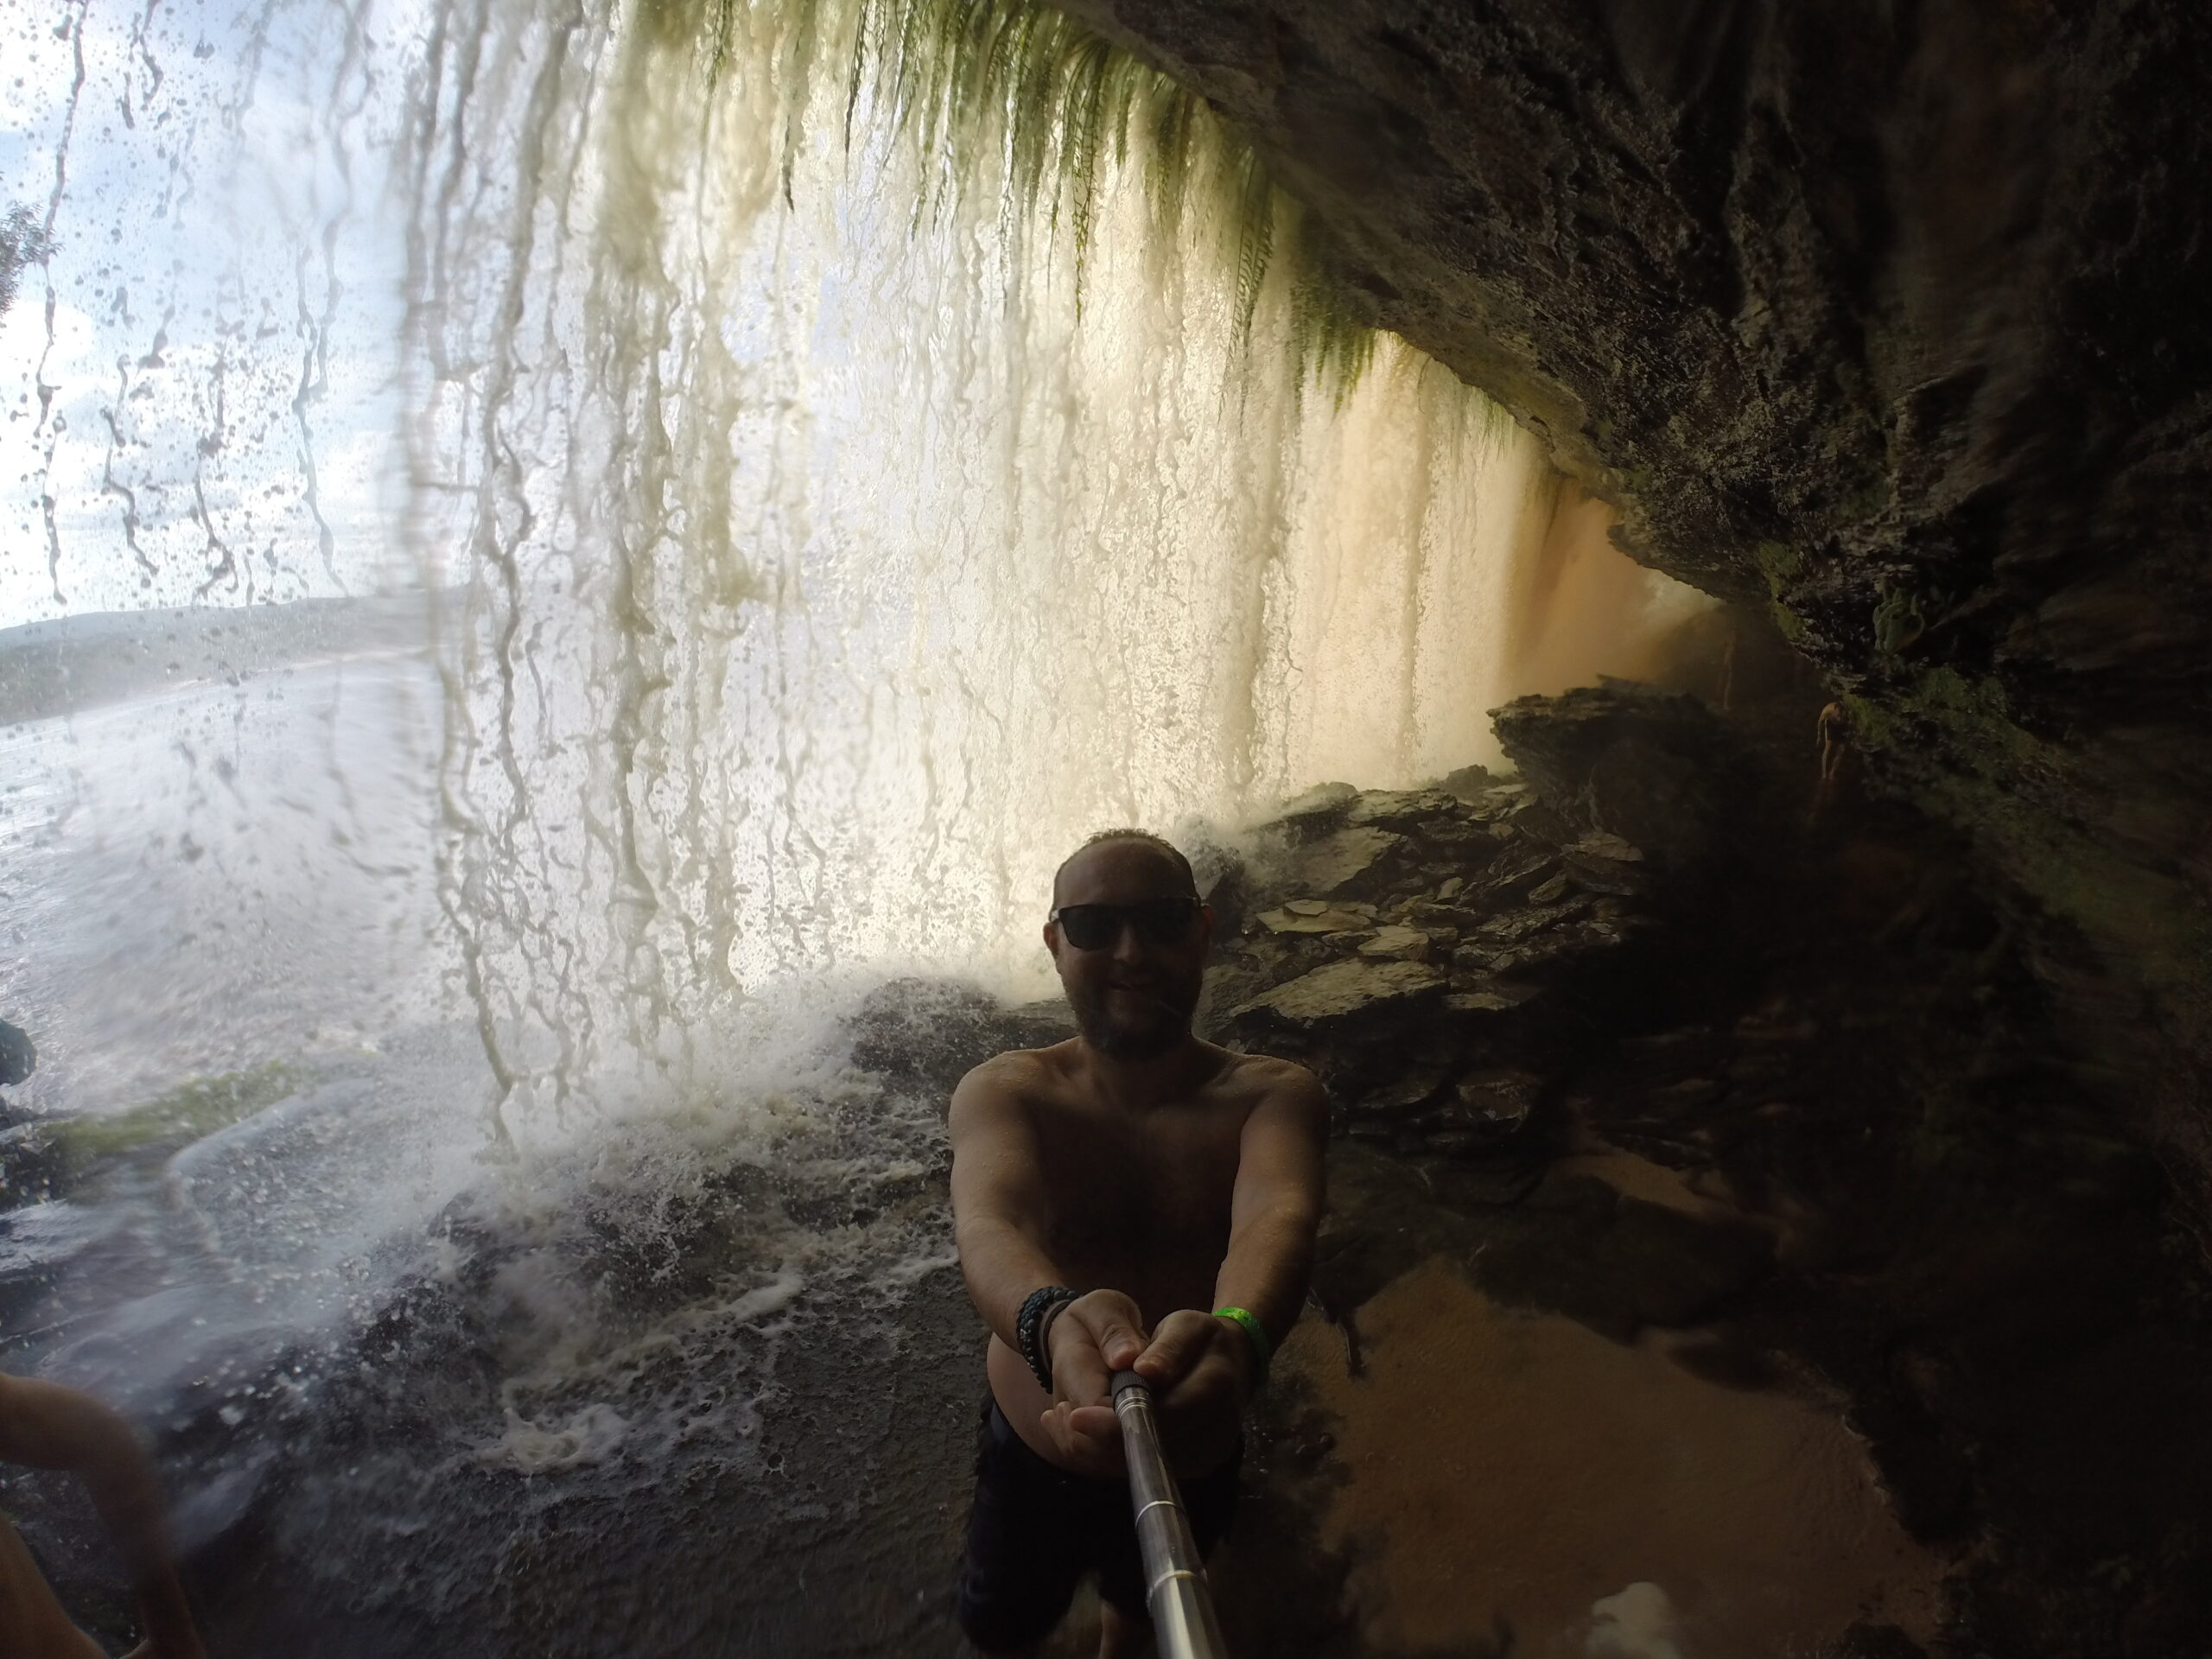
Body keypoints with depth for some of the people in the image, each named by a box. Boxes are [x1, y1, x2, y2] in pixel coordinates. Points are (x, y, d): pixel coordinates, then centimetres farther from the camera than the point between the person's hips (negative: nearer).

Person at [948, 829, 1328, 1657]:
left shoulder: (1273, 1094, -18)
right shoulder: (1002, 1092, -18)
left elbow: (1277, 1215, -38)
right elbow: (987, 1222, -38)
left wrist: (1235, 1337, -62)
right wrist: (1053, 1322, -61)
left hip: (1192, 1461, 1)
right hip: (1033, 1456, -1)